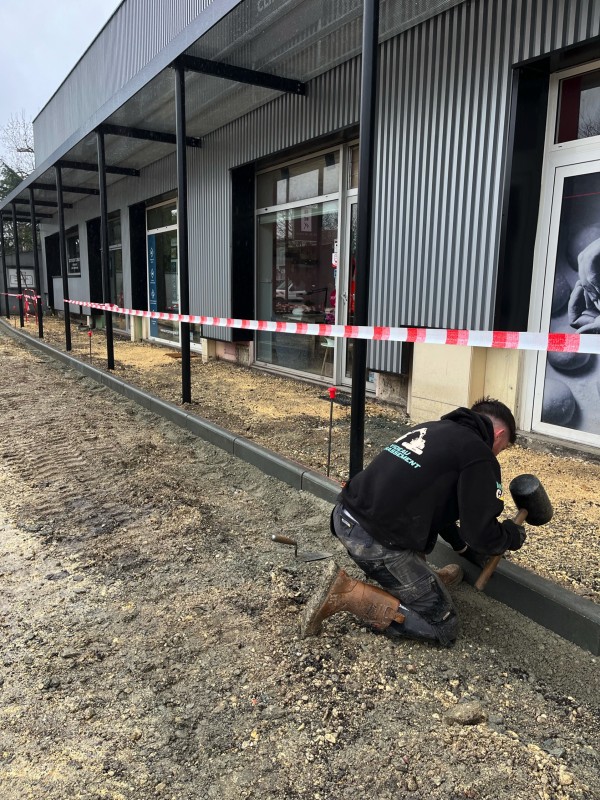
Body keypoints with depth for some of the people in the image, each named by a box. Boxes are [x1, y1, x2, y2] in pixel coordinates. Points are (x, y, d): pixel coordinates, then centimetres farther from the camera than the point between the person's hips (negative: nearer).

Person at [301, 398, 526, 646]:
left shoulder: (432, 428, 20)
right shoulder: (480, 457, -4)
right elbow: (481, 536, -4)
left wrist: (462, 545, 36)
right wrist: (512, 535, 18)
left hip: (345, 516, 9)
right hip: (376, 541, -9)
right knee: (443, 627, 7)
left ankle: (420, 580, 30)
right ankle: (348, 594, -3)